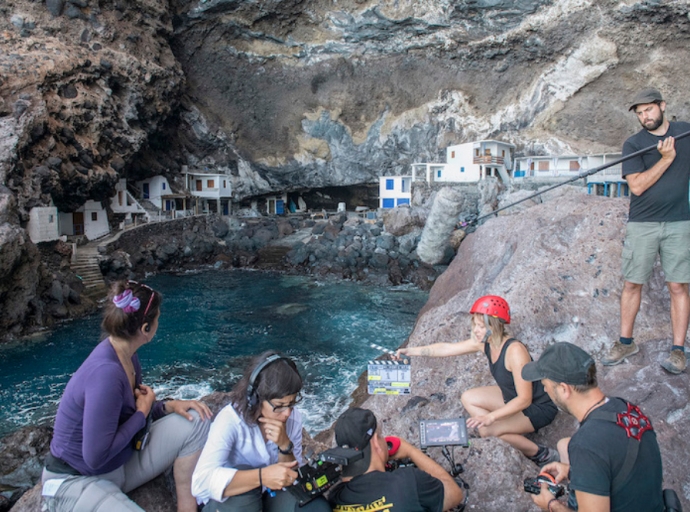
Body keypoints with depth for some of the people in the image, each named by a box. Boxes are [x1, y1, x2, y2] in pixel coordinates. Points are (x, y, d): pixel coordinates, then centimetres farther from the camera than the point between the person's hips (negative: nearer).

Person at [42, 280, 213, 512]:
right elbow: (95, 457, -29)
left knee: (194, 421, -6)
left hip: (121, 462, 9)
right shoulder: (106, 372, -32)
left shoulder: (126, 354, -3)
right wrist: (142, 413, -17)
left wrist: (170, 405, -9)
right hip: (77, 481, -9)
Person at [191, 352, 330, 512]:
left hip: (270, 495, 3)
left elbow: (293, 477, -9)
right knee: (243, 473, -35)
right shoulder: (230, 420, -26)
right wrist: (261, 476, -46)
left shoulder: (294, 418, -12)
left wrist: (285, 446, -28)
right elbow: (201, 481, -38)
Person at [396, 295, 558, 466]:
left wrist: (490, 417, -38)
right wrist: (410, 351, -9)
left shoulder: (515, 351, -33)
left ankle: (542, 455, -1)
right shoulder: (483, 342, -10)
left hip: (539, 407, -8)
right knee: (468, 398, 5)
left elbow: (524, 399, -31)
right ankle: (513, 441, 3)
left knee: (488, 430, -24)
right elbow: (446, 348, -4)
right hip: (512, 396, 8)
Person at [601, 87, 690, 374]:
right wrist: (666, 158, -14)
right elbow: (637, 186, -8)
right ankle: (626, 343, 15)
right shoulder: (633, 144, 2)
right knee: (632, 284, 2)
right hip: (642, 224, 0)